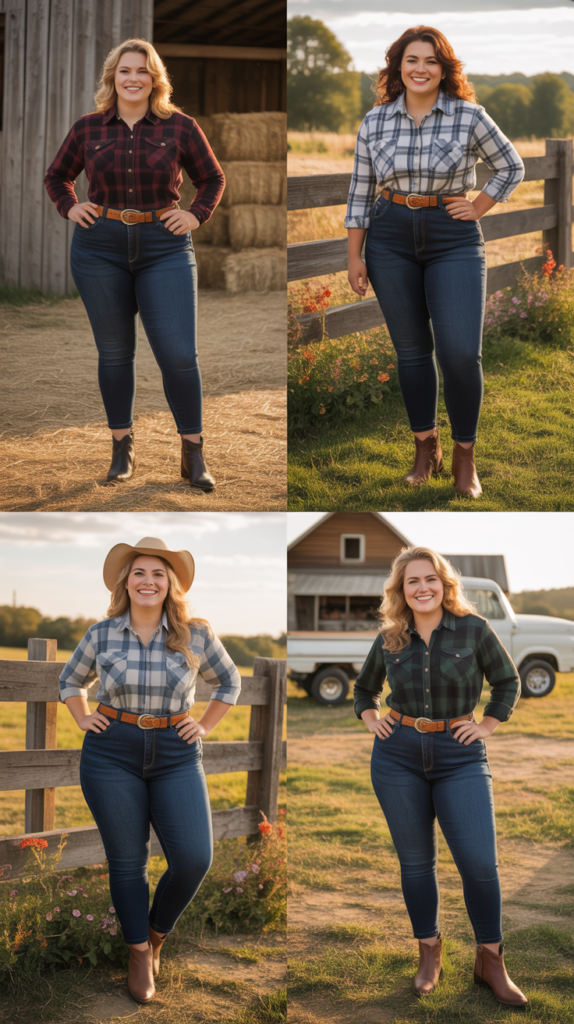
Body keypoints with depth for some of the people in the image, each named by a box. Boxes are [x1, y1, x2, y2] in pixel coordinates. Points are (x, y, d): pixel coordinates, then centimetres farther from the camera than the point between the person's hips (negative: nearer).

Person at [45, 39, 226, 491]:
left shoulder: (180, 127, 1)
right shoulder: (88, 129, 5)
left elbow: (213, 178, 13)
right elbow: (57, 176, 21)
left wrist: (196, 215, -1)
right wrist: (70, 207, 4)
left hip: (165, 247, -2)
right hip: (100, 247, 2)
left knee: (179, 354, -8)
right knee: (114, 351, 9)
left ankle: (194, 455, 7)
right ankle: (122, 449, 22)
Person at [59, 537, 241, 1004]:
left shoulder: (195, 636, 0)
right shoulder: (102, 634, 1)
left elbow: (230, 682, 16)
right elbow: (71, 680, 19)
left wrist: (205, 726, 7)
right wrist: (84, 720, 7)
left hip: (176, 755, 0)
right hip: (112, 753, 0)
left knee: (194, 859, -10)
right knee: (127, 860, 4)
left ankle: (157, 931, 18)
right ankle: (139, 952, 22)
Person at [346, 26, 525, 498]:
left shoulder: (469, 116, -4)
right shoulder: (375, 121, 2)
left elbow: (512, 167, 9)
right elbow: (361, 192, 7)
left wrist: (478, 209, 1)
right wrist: (355, 257, 6)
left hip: (454, 241, -2)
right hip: (390, 240, 2)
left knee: (460, 352, -10)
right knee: (411, 348, 8)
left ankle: (465, 455, 7)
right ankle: (426, 448, 22)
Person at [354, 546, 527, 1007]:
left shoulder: (474, 629, -3)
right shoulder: (389, 640, 4)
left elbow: (508, 680, 10)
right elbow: (364, 686, 23)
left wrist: (489, 724, 0)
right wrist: (370, 718, 7)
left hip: (460, 757, -2)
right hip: (398, 756, 2)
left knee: (480, 862, -8)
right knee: (415, 861, 8)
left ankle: (490, 962, 8)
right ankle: (430, 955, 22)